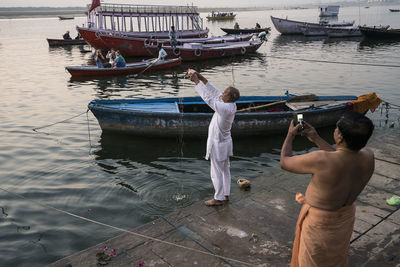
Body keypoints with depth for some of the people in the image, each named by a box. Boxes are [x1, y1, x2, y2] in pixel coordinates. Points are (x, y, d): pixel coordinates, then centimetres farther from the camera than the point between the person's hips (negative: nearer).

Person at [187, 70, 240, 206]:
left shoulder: (225, 108, -29)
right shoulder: (232, 105, -4)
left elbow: (207, 97, -26)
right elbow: (215, 92, 2)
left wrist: (196, 81, -19)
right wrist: (202, 78, -1)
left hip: (218, 145, -9)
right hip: (225, 142, 9)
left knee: (216, 173, 5)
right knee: (225, 170, 19)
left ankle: (218, 198, 18)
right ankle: (226, 195, 33)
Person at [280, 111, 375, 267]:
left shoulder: (320, 160, -39)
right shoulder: (368, 156, -21)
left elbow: (284, 162, -20)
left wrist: (290, 135, -4)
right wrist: (316, 139, 7)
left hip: (318, 222, -5)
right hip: (345, 218, 5)